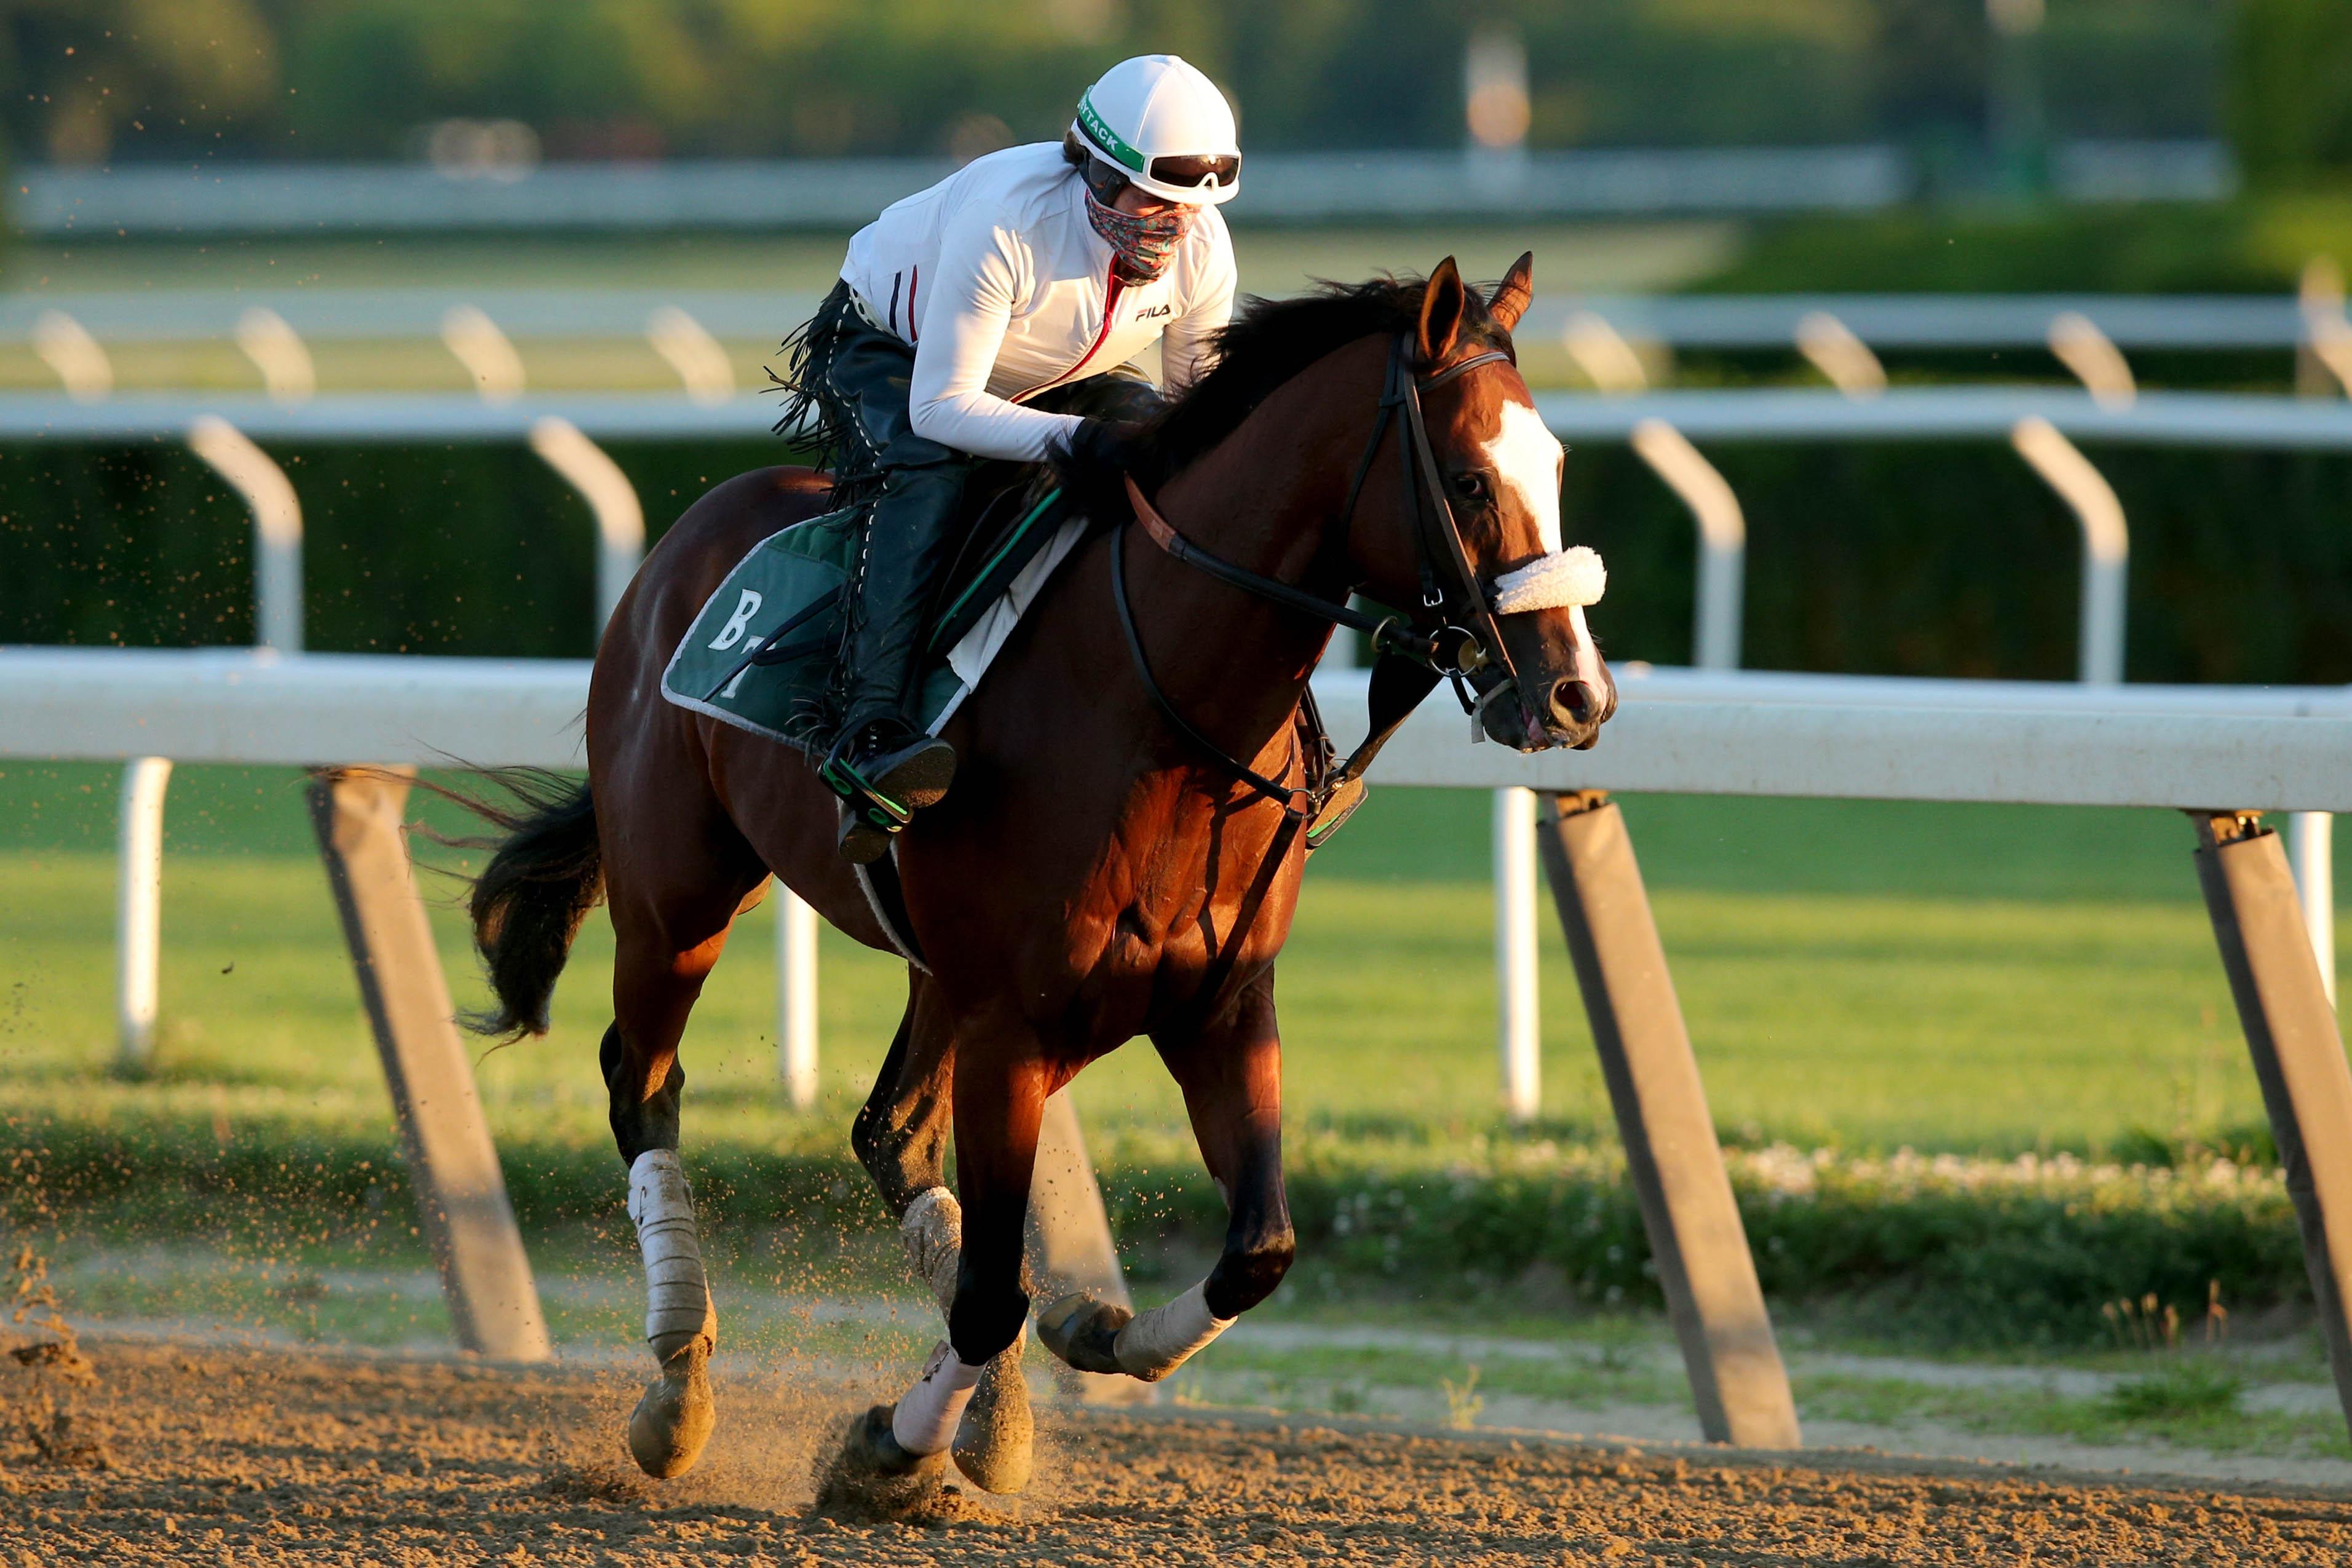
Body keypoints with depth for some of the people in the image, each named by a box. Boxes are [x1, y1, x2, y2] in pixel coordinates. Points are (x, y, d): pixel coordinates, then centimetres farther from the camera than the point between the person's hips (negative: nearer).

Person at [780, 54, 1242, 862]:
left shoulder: (1202, 248, -22)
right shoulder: (1007, 220, -40)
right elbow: (939, 408, -38)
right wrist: (1079, 436, -50)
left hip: (1057, 376, 6)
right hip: (889, 353, -6)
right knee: (929, 477, -38)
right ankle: (871, 730, -49)